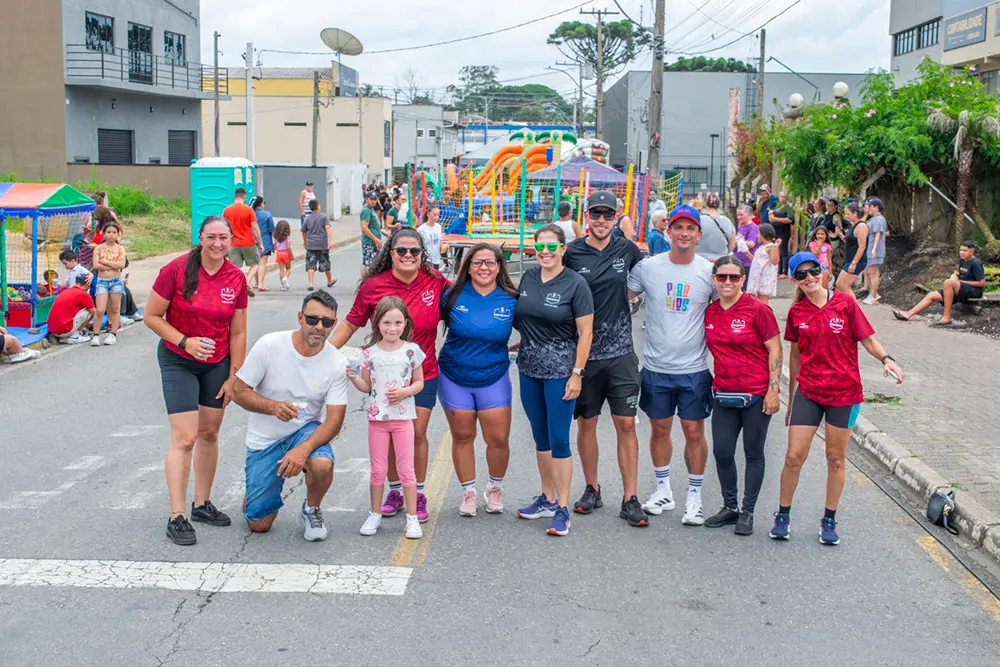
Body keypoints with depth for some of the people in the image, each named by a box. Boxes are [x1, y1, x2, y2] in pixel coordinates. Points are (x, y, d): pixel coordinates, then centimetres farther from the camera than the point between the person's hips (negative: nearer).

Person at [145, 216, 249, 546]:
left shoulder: (237, 278, -4)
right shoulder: (177, 270, -14)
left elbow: (238, 333, 1)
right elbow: (151, 316, -10)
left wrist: (234, 376, 1)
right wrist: (185, 341, -21)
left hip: (218, 363, 4)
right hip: (177, 361, -4)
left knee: (209, 433, 11)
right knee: (185, 437, -9)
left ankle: (202, 504, 26)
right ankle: (176, 517, -3)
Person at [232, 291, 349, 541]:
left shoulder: (337, 363, -14)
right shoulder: (269, 345, -16)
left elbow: (334, 420, -15)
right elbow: (239, 392, -11)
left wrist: (303, 449, -32)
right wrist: (273, 407, -30)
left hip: (306, 429, 0)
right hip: (264, 436, 0)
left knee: (323, 464, -35)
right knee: (260, 524, -2)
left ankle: (311, 510, -1)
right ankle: (262, 491, 35)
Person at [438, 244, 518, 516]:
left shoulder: (511, 300, -6)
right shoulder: (454, 295, -7)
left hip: (494, 378, 0)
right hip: (454, 378, 0)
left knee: (499, 439, -1)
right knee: (462, 436, 9)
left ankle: (495, 487, 26)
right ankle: (469, 491, 27)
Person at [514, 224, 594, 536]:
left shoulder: (575, 283, -9)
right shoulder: (528, 277, 6)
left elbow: (585, 333, -10)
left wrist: (577, 373, -14)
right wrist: (523, 343, 9)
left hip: (560, 369, -6)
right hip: (529, 368, 6)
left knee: (558, 439, -5)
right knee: (541, 438, 14)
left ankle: (562, 509, 3)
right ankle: (548, 498, 27)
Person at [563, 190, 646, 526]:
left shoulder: (626, 250, 3)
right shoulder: (570, 253, -2)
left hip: (621, 351, 1)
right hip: (584, 352, -1)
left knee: (626, 424, 0)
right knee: (586, 423, 9)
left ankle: (630, 499, 6)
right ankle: (592, 490, 26)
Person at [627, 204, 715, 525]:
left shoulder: (709, 271, -3)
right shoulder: (648, 267, -2)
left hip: (694, 369, -1)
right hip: (656, 366, 1)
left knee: (694, 431, 3)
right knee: (659, 428, 13)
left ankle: (694, 496, 18)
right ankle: (663, 490, 29)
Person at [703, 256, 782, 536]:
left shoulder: (757, 309, -10)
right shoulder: (709, 312, 5)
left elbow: (775, 350, -8)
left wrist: (773, 390, -13)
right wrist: (710, 386, 13)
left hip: (756, 395, -5)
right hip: (723, 394, 5)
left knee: (753, 454, 6)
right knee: (722, 452, 5)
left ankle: (747, 512, 17)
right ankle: (730, 507, 23)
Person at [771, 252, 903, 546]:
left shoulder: (844, 303, -4)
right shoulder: (796, 312, 2)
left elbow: (868, 339, -2)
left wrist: (886, 359, -23)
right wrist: (791, 397, 15)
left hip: (844, 392, -1)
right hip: (808, 392, 1)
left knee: (836, 457, 8)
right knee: (794, 456, -2)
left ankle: (829, 520, 23)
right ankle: (782, 515, 17)